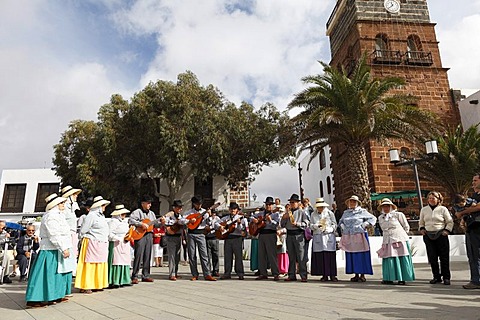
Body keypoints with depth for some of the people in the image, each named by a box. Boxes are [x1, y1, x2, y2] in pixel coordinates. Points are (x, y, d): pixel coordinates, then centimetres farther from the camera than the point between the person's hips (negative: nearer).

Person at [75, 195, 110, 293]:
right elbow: (82, 231, -10)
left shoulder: (101, 216, 15)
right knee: (89, 265, -3)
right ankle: (85, 286, 4)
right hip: (92, 244, -9)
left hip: (102, 245, 9)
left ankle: (97, 285, 19)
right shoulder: (91, 215, -12)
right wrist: (89, 238, 1)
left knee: (100, 265, 11)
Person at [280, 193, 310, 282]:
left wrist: (297, 223, -16)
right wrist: (284, 218, 0)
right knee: (291, 256, 9)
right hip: (289, 235, 5)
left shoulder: (301, 212, 2)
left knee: (301, 256, -6)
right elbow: (282, 225, 16)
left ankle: (303, 276, -2)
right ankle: (291, 275, 16)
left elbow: (306, 223, -6)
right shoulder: (288, 213, 16)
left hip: (299, 235, -5)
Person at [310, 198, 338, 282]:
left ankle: (332, 275, 4)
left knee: (330, 256, -4)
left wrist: (328, 229, -13)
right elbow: (311, 225, 8)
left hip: (329, 236, -2)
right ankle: (324, 275, 9)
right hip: (318, 238, 2)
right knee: (320, 256, -1)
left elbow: (334, 225, 4)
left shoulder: (330, 213, 5)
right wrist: (317, 225, -12)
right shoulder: (313, 214, 11)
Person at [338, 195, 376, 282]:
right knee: (351, 256, 4)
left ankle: (362, 275, 5)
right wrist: (342, 226, 10)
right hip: (348, 237, 4)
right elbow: (341, 221, 30)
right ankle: (356, 275, 12)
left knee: (361, 255, -4)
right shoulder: (346, 212, 15)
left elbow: (373, 218, 4)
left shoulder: (362, 211, 3)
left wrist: (363, 225, -6)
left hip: (360, 236, -4)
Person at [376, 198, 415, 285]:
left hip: (400, 240, -3)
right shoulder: (380, 218, 12)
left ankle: (402, 279, 5)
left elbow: (406, 227, 7)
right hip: (388, 241, 4)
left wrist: (400, 235, 10)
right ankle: (389, 278, 5)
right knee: (389, 259, 0)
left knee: (402, 259, -2)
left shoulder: (398, 215, -1)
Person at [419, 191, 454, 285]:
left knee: (444, 257, 0)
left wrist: (447, 230, -8)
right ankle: (436, 277, 14)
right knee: (432, 257, 3)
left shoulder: (443, 209, 2)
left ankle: (446, 277, 10)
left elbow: (450, 222, 5)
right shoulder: (424, 209, 11)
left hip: (441, 235, -3)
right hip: (428, 235, 3)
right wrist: (421, 229, 5)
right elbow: (421, 222, 21)